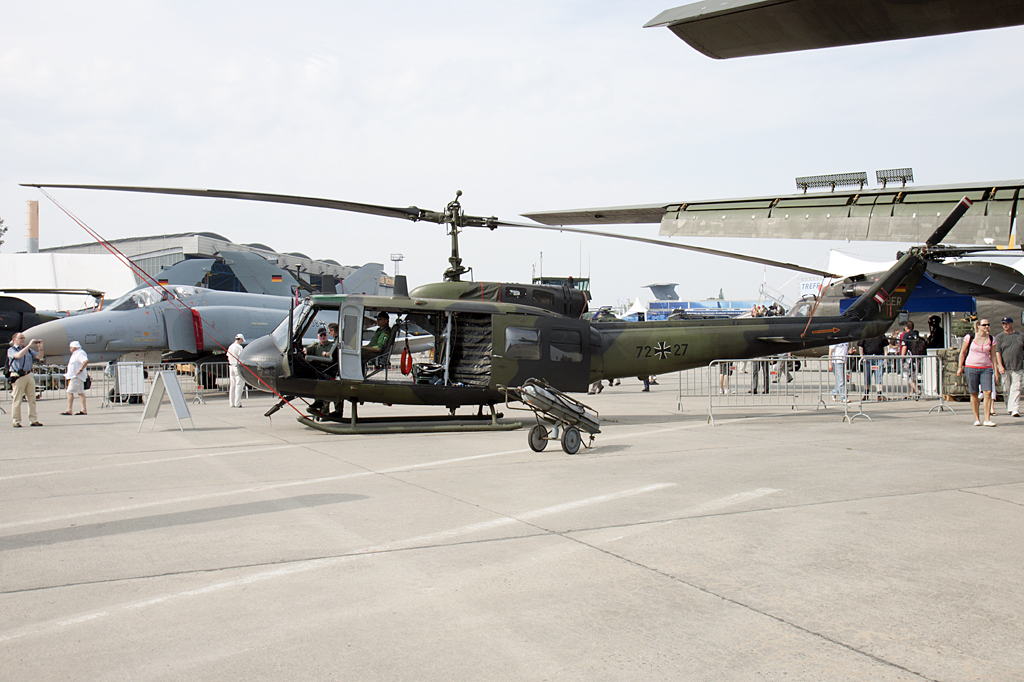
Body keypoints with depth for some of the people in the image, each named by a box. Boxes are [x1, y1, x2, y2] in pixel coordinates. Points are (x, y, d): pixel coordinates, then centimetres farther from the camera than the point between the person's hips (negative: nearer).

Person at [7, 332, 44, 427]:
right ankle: (16, 421, 3)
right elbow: (18, 355, -19)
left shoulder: (28, 349, 18)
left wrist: (40, 348, -5)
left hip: (29, 375, 5)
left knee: (32, 399, 4)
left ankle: (33, 420, 8)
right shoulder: (11, 350, 2)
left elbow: (39, 356, 12)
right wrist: (29, 345, -19)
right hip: (18, 377, -5)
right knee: (17, 400, -2)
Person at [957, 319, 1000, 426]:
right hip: (971, 367, -2)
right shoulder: (970, 337, -2)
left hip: (986, 368, 2)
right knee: (974, 393, 2)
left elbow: (993, 356, 11)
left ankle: (987, 419, -5)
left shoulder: (991, 339, 5)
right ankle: (977, 419, 12)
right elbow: (962, 352, 4)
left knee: (988, 392, -9)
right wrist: (960, 367, 2)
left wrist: (996, 369, 6)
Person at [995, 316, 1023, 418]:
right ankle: (1008, 408, 18)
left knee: (1016, 388, -8)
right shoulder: (999, 337, 5)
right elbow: (997, 352, -1)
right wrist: (1000, 366, -11)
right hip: (1005, 368, -1)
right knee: (1006, 389, 4)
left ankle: (1015, 409, -14)